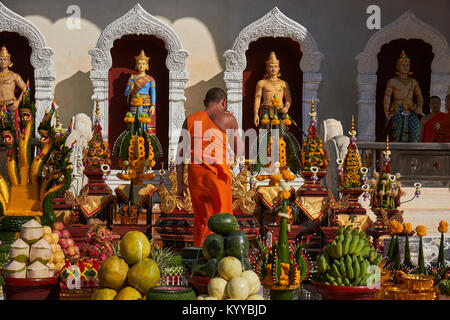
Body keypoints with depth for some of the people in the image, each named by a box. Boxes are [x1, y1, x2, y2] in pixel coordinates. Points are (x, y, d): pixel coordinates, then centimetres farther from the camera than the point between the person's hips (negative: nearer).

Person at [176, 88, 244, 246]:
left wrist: (180, 182, 11)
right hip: (217, 174, -4)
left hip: (195, 174, 4)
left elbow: (181, 153, 7)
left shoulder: (190, 120, 10)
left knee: (201, 219, 16)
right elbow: (239, 150, 6)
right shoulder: (227, 119, -1)